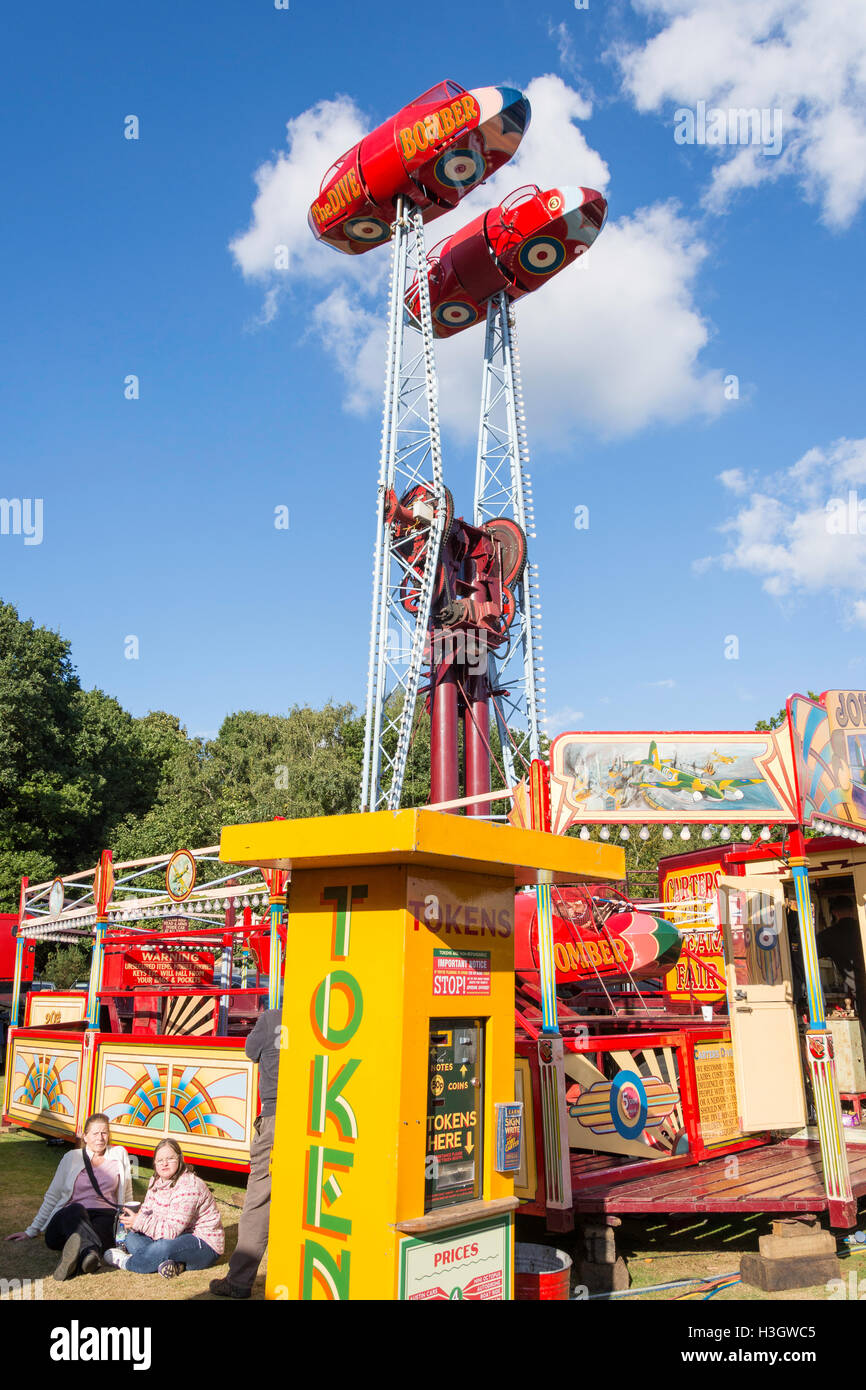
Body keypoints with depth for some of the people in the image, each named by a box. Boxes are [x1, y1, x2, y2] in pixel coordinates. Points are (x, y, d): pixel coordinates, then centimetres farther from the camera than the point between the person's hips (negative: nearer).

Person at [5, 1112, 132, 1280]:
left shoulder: (119, 1154, 15)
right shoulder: (71, 1158, 15)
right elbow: (52, 1196, 19)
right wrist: (31, 1231, 16)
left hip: (105, 1216, 0)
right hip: (69, 1217, 0)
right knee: (76, 1210, -39)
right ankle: (91, 1252, -70)